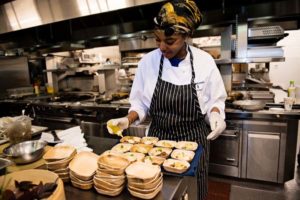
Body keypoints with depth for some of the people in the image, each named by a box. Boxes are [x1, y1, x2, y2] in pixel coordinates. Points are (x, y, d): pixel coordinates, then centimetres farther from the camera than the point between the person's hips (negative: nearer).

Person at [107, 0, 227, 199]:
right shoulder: (148, 61, -9)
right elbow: (140, 103, 1)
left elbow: (215, 100, 1)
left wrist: (215, 114, -19)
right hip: (157, 139, 1)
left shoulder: (205, 61, -11)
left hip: (193, 140, 0)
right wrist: (128, 120, -15)